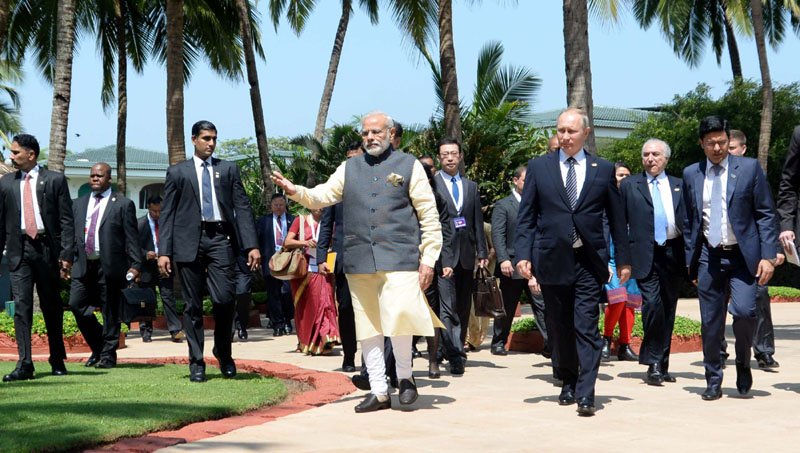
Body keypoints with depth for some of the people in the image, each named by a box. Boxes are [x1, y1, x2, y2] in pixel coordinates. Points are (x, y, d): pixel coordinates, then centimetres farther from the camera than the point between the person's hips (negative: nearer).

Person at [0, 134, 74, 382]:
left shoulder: (55, 180, 2)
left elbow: (66, 221, -2)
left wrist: (66, 254, -9)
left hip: (47, 249, -1)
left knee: (52, 307, 9)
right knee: (21, 306, -7)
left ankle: (57, 361, 22)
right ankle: (24, 364, -9)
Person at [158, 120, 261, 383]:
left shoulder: (228, 169, 14)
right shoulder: (177, 172, 12)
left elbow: (242, 208, 9)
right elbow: (167, 213, 8)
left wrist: (252, 246, -1)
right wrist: (164, 251, -1)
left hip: (220, 239, 0)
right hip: (189, 241, 0)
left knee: (224, 299, -10)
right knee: (193, 305, 2)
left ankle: (224, 354, 13)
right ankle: (196, 363, 10)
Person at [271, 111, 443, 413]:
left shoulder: (409, 166, 6)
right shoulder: (349, 169, 17)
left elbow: (429, 216, 3)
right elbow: (321, 196, 10)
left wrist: (428, 259, -4)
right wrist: (295, 191, -11)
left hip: (399, 258, -4)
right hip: (359, 262, 4)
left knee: (399, 318, -17)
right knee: (368, 328, 6)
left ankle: (405, 376, 7)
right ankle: (379, 392, 14)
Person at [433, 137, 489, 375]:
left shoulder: (471, 187, 16)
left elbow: (478, 222, 15)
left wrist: (482, 252, 8)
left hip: (466, 255, 5)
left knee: (463, 307, 11)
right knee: (448, 308, -10)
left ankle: (457, 350, 22)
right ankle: (455, 356, -12)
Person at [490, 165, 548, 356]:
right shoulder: (503, 205, 1)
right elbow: (497, 234, -7)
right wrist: (503, 259, -19)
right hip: (512, 266, -3)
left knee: (542, 305, -6)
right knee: (506, 309, 7)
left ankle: (550, 345, -10)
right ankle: (498, 343, 20)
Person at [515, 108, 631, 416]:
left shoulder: (603, 169, 6)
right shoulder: (538, 167, 6)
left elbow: (616, 218, 9)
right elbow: (526, 216, 5)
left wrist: (623, 260, 7)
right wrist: (523, 255, -5)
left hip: (589, 261, -1)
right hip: (552, 260, 1)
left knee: (587, 328, -7)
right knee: (559, 328, 9)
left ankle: (586, 394, -8)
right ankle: (568, 384, 25)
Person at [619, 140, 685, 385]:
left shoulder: (679, 186, 13)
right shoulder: (629, 185, 7)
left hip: (673, 253, 3)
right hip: (645, 255, -3)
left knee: (668, 310, 8)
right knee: (652, 304, -17)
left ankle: (662, 365, 19)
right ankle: (654, 365, -7)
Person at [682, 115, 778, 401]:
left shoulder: (749, 168, 0)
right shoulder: (691, 174, 8)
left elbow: (765, 214, -1)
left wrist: (768, 256, -8)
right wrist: (690, 261, 10)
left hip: (743, 256, -2)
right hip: (708, 257, 3)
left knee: (744, 311, -18)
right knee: (710, 323, 3)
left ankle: (743, 363, 9)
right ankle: (713, 382, 15)